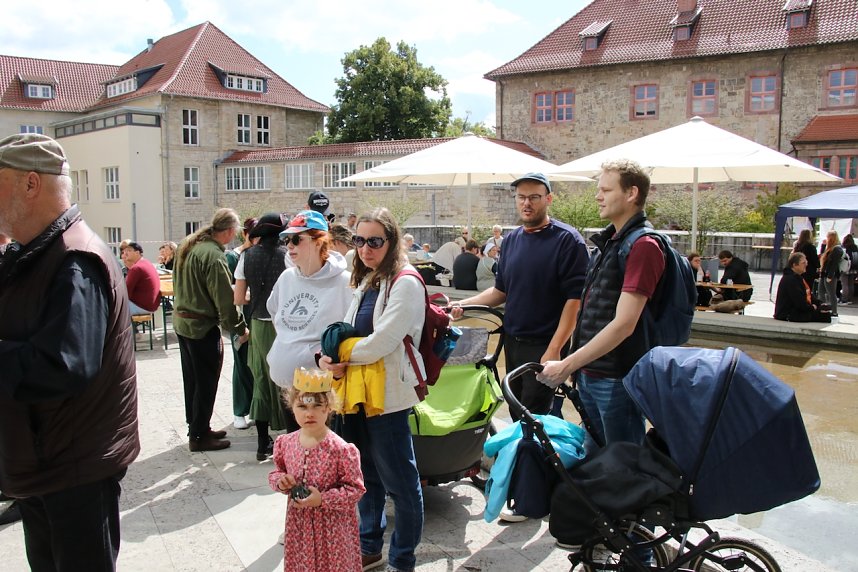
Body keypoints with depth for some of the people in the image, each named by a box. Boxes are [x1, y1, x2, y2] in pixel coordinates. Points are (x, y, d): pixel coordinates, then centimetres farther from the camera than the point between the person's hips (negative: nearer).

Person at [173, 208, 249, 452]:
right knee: (206, 383, 4)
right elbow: (224, 299, -20)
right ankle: (199, 435, 14)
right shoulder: (213, 256, -22)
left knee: (193, 380, 18)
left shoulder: (188, 246, 7)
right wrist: (240, 329, -11)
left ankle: (196, 427, 30)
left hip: (181, 321, 9)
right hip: (203, 326, -9)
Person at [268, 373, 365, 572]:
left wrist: (322, 499, -23)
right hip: (299, 524, 5)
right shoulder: (286, 443, -4)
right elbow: (277, 472, 13)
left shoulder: (340, 449, -21)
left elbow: (356, 489, -15)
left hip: (332, 529, -4)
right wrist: (279, 481, -10)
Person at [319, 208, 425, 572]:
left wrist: (342, 360, -9)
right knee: (367, 475, 20)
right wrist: (329, 356, -5)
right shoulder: (364, 282, 13)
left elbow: (382, 341, -21)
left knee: (400, 481, 4)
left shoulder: (405, 284, -13)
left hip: (388, 396, -8)